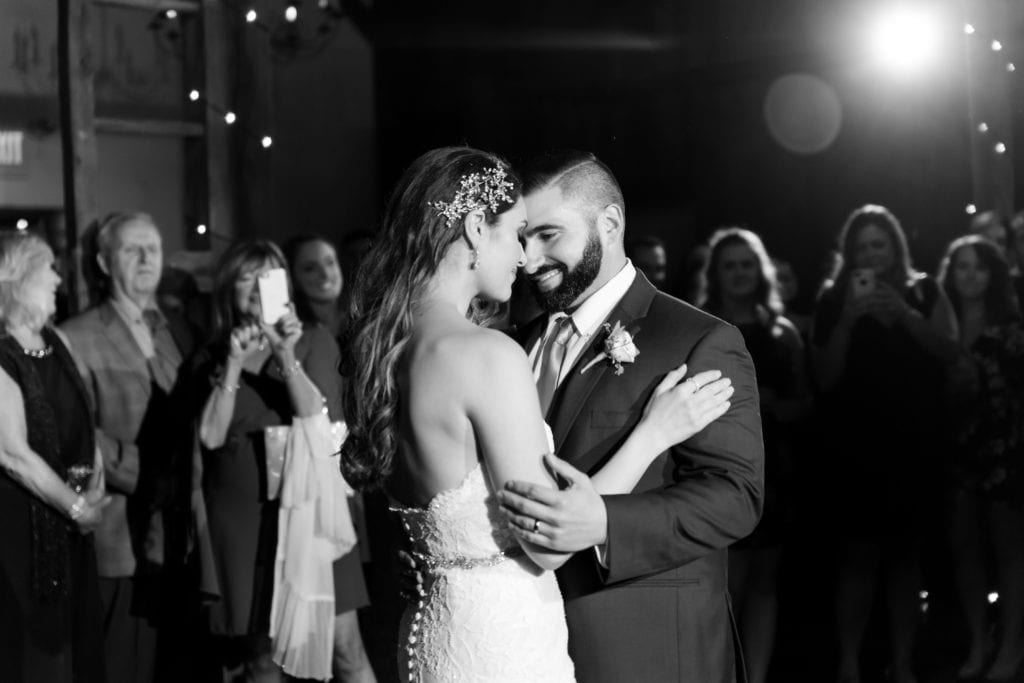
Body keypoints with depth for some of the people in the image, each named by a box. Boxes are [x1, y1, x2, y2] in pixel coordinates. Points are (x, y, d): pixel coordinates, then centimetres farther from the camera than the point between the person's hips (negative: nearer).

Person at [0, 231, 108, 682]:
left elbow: (83, 425, 13)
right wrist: (77, 507, -14)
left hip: (66, 527, 7)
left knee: (74, 639, 11)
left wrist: (93, 484, -5)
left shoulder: (53, 344, 9)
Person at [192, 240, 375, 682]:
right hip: (241, 517, 1)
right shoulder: (210, 358, 8)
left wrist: (287, 358, -19)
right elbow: (211, 436, -5)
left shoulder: (314, 342, 5)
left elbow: (322, 424, -7)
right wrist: (234, 363, -14)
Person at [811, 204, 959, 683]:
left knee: (905, 554, 8)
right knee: (860, 555, -5)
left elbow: (950, 349, -5)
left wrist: (903, 313, -18)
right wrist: (848, 319, -16)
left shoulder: (923, 291, 6)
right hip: (858, 449, -2)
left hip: (915, 445, 2)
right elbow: (825, 376, -3)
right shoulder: (835, 298, 1)